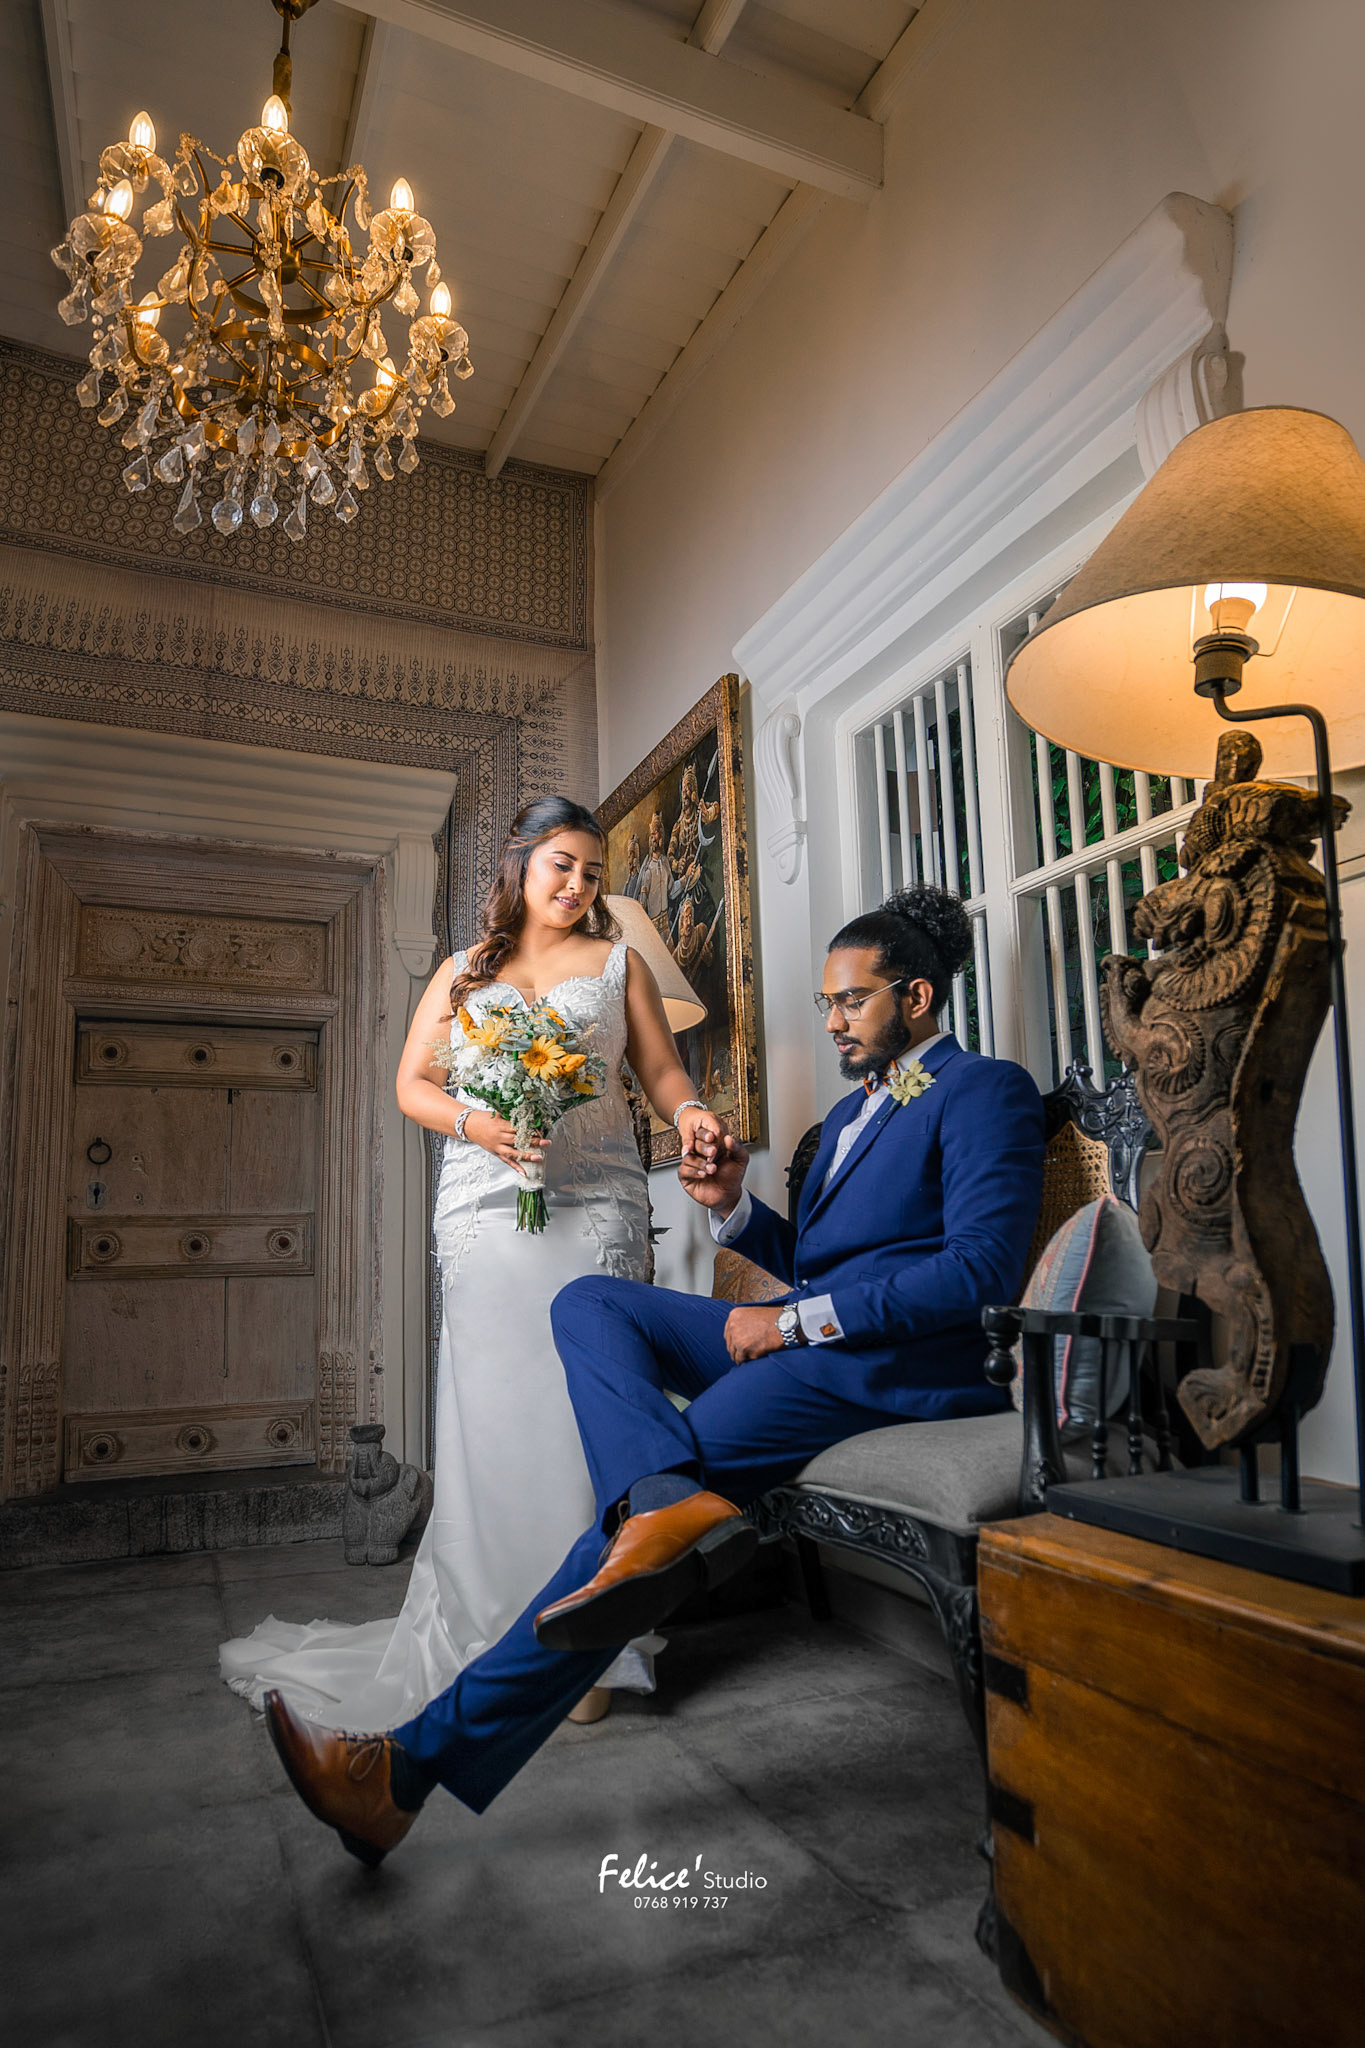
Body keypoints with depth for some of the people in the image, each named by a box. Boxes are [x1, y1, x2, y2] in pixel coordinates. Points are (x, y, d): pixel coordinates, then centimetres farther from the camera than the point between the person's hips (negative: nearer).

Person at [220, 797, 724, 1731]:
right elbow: (413, 1083, 11)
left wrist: (688, 1110, -14)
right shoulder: (463, 974, 17)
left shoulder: (618, 962, 15)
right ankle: (492, 1631, 14)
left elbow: (660, 1066, 9)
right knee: (490, 1409, 0)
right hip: (485, 1206, 1)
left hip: (596, 1203, -1)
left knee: (586, 1405, -7)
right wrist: (476, 1122, -9)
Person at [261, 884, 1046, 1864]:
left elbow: (981, 1271, -15)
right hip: (806, 1336, 9)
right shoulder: (851, 1111, 26)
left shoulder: (985, 1091, -2)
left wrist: (796, 1320, -16)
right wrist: (732, 1204, 5)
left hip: (897, 1358, -8)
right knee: (588, 1302, -7)